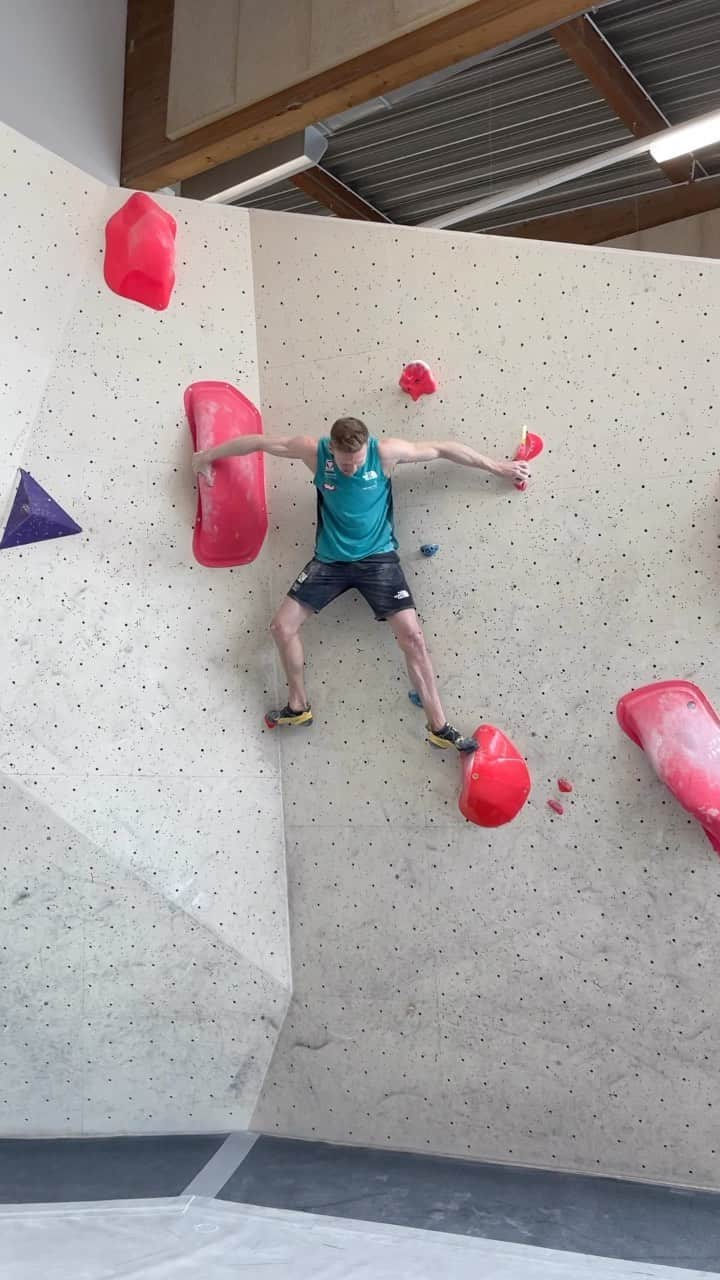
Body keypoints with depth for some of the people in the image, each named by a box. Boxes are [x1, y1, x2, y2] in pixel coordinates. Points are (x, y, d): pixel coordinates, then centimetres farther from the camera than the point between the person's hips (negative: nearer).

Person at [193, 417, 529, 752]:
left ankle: (439, 727, -4)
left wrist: (497, 467, 1)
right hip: (329, 560, 3)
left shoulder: (386, 452, -16)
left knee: (412, 636, -14)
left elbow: (444, 449, -6)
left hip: (378, 558, -2)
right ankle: (298, 707, 20)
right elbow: (258, 442, -1)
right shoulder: (315, 451, -11)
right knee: (282, 626, -1)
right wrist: (207, 455, 9)